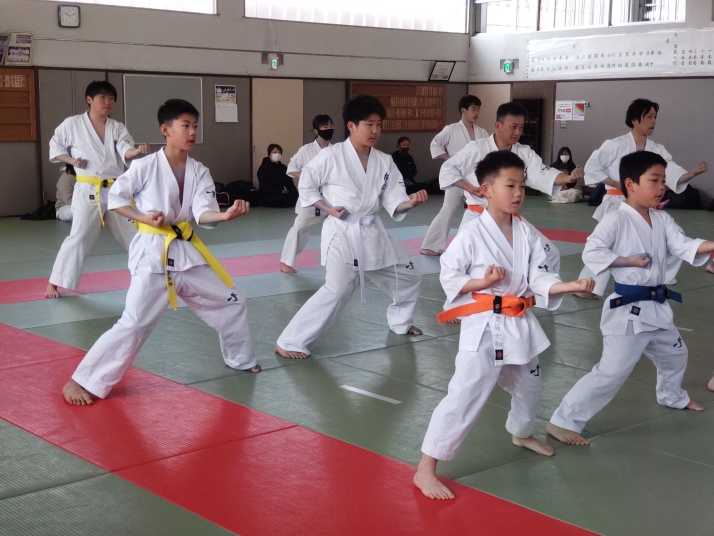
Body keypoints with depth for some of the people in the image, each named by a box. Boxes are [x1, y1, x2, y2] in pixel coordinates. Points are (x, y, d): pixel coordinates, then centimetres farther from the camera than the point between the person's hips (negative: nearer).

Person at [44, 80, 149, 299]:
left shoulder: (118, 128, 3)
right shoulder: (72, 124, -4)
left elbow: (125, 153, -13)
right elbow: (55, 145, 9)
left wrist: (137, 151, -35)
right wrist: (72, 161, -9)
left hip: (117, 190, 4)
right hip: (88, 191, -3)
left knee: (134, 233, 11)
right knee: (80, 237, -10)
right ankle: (55, 282, 1)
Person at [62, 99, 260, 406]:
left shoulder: (199, 172, 3)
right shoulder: (145, 166, -11)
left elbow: (203, 213, -10)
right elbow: (115, 197, -1)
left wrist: (226, 215, -31)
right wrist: (143, 218, -16)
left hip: (186, 251, 6)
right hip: (152, 253, -6)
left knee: (230, 301, 14)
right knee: (134, 323, -14)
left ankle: (240, 359, 38)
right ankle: (82, 381, -4)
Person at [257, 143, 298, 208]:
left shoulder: (283, 167, 16)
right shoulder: (263, 168, -4)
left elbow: (289, 182, 13)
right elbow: (265, 186, -15)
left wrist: (294, 191, -11)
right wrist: (280, 191, -25)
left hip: (280, 194, 6)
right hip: (266, 197, -6)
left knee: (294, 194, -24)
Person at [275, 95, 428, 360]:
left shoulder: (385, 162, 1)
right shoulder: (331, 156, -13)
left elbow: (393, 202, 0)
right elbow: (305, 186, -4)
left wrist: (411, 201, -21)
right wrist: (328, 209, -13)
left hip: (373, 232, 7)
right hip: (342, 233, -6)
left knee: (409, 277, 15)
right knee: (336, 291, -17)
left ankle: (400, 321, 43)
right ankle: (290, 342, -7)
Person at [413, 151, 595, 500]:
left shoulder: (527, 235, 3)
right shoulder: (471, 235, -15)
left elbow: (539, 278, 0)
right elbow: (448, 277, -10)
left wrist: (572, 285, -16)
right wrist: (483, 281, -23)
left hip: (520, 324, 7)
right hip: (484, 326, -7)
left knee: (527, 386, 27)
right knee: (465, 396, -14)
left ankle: (522, 433, 59)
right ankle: (425, 469, -8)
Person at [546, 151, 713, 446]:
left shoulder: (662, 220, 6)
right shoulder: (616, 219, -16)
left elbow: (684, 246, -2)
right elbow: (591, 253, -21)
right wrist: (629, 261, -21)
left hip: (656, 306, 9)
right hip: (627, 309, -8)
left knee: (674, 353, 29)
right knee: (612, 372, -14)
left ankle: (672, 396, 59)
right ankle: (564, 421, -9)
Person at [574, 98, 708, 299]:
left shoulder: (657, 150, 3)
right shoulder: (615, 145, -12)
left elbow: (674, 175, -6)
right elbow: (592, 167, -8)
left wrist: (693, 173, -25)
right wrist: (615, 184, -14)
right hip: (617, 205, -6)